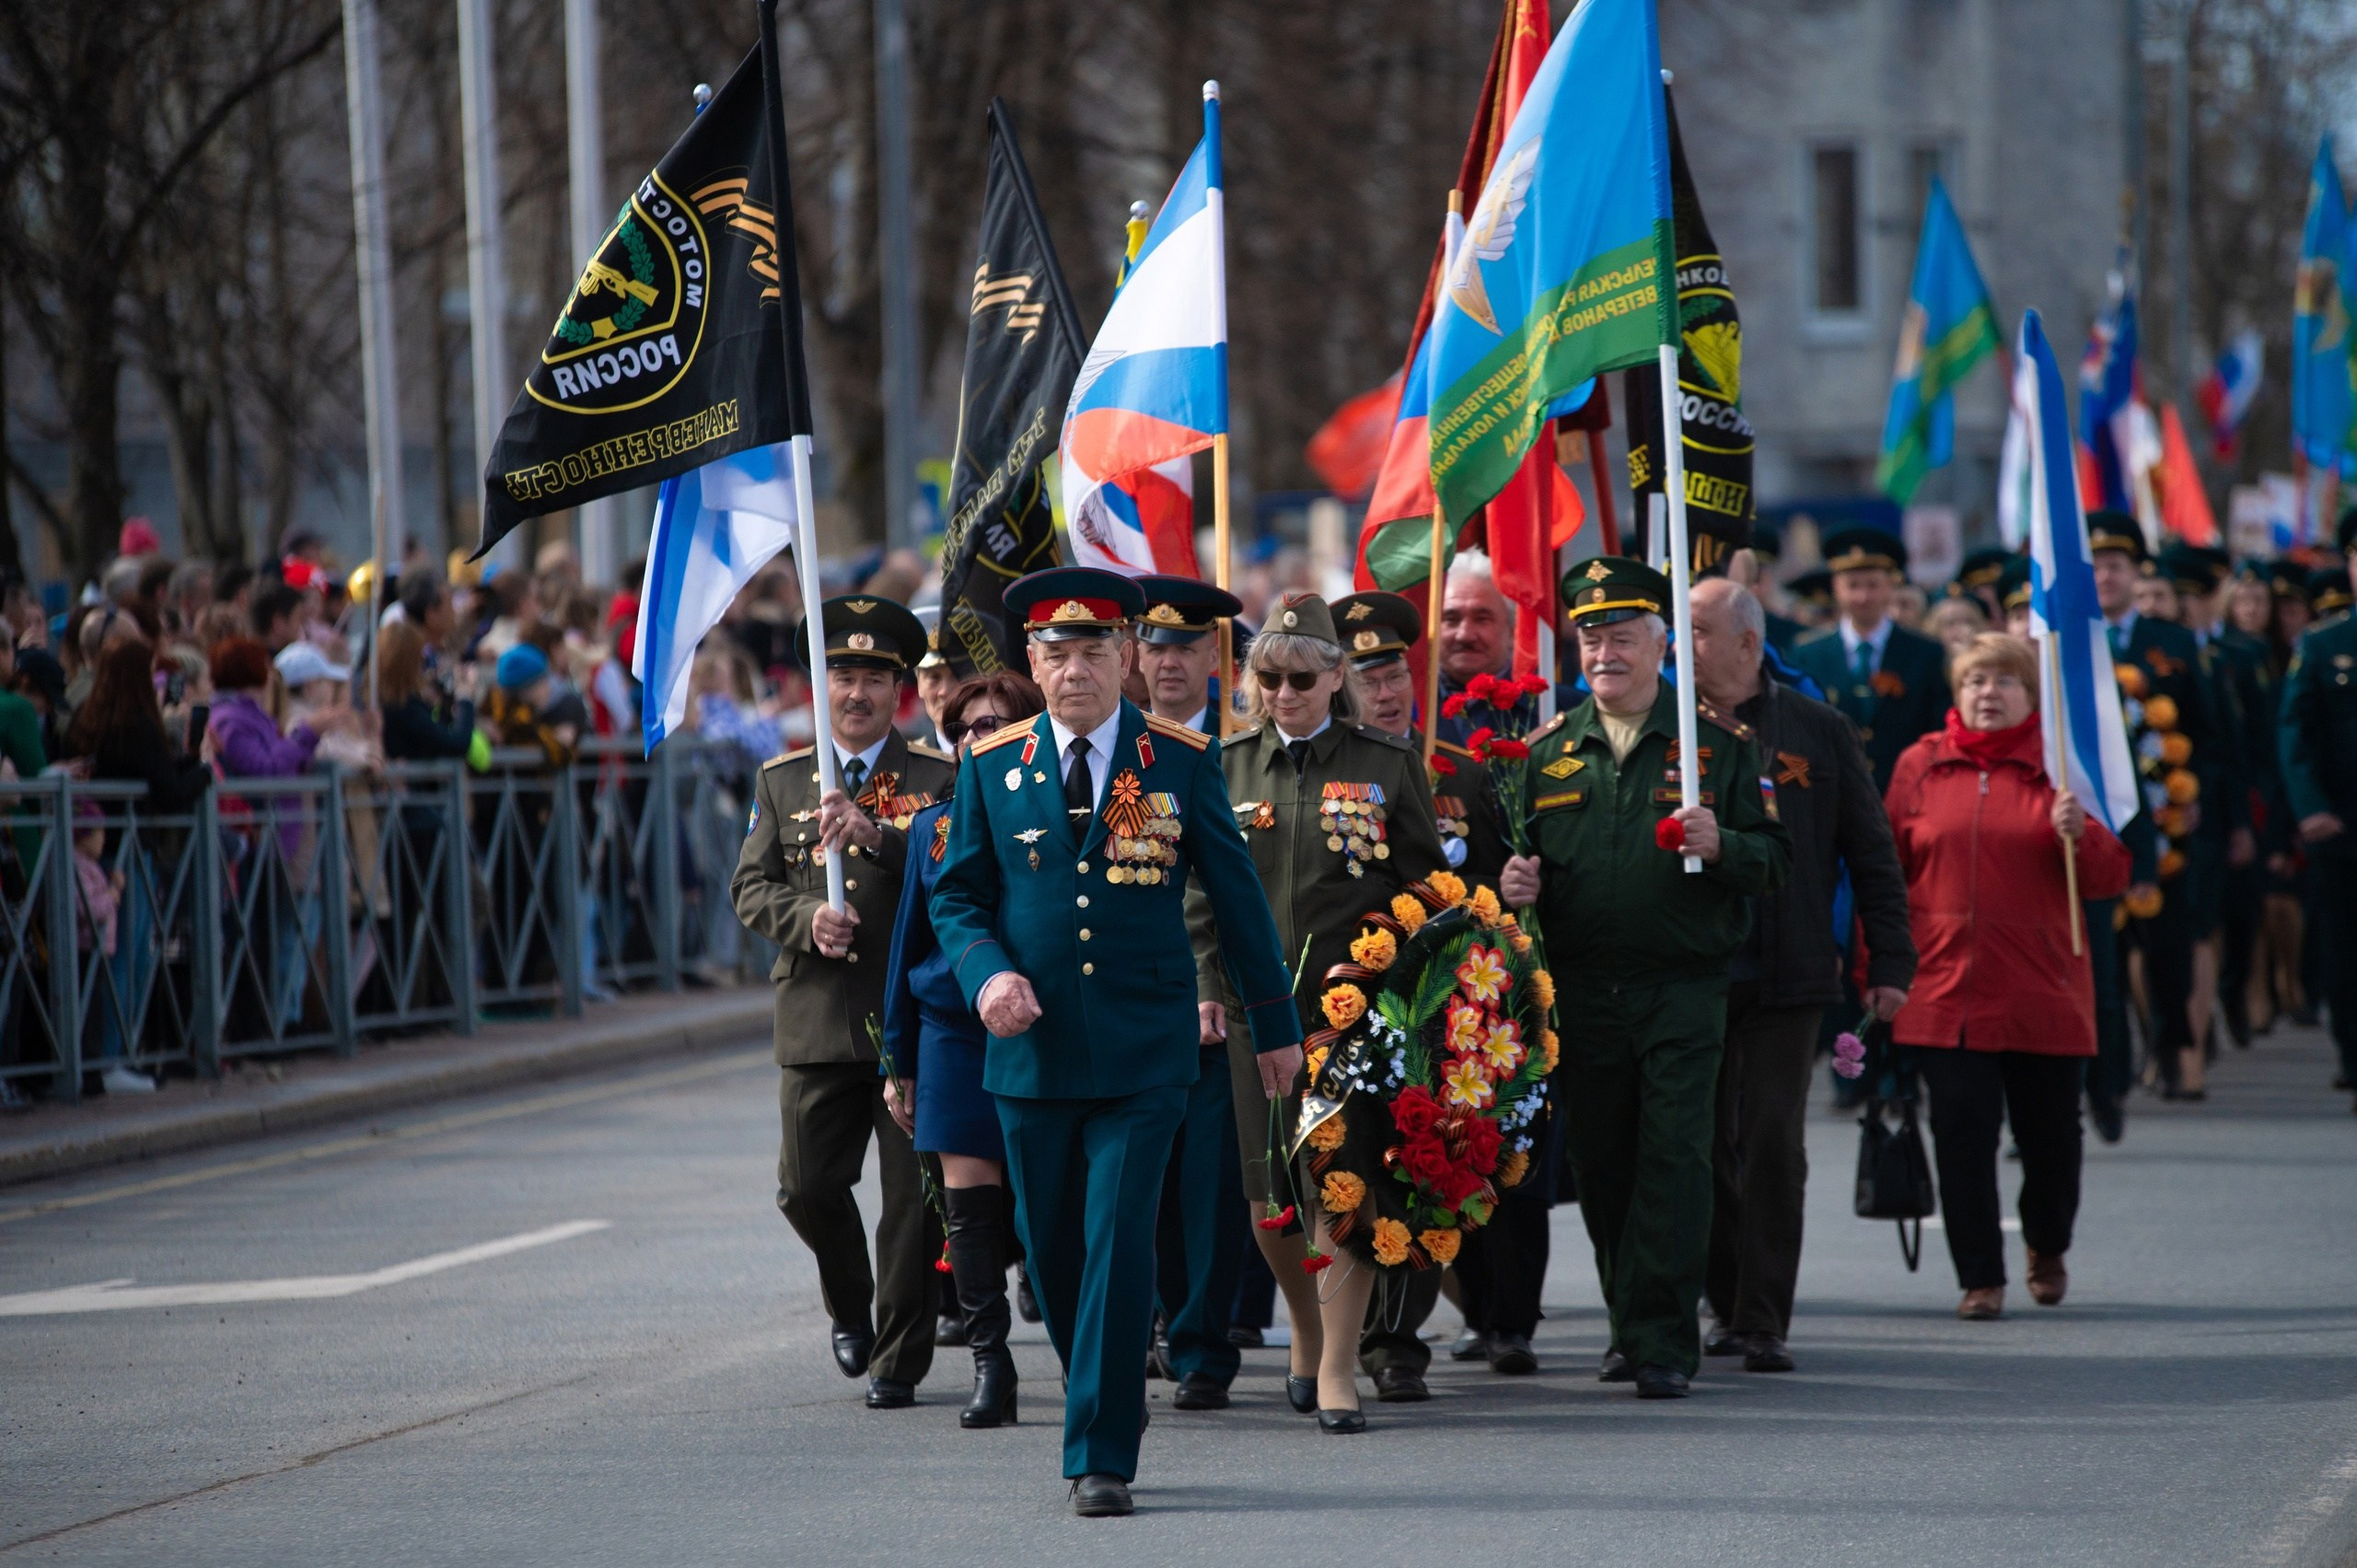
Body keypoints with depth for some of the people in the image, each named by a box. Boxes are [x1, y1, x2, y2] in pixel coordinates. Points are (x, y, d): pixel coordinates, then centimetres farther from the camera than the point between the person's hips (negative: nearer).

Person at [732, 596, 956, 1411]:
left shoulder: (938, 779, 4)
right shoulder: (781, 782, 13)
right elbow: (750, 888, 8)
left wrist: (876, 833, -22)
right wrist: (805, 917, -12)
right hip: (817, 1025, 2)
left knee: (913, 1197, -1)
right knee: (808, 1188, 1)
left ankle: (899, 1359, 9)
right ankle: (850, 1308, 30)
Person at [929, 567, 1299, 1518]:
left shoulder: (1182, 761, 1)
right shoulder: (991, 765, 6)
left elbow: (1235, 894, 8)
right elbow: (958, 895, 9)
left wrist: (1276, 1024, 11)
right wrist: (987, 973, -12)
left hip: (1145, 1052, -2)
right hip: (1032, 1046, 2)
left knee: (1119, 1246, -11)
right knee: (1053, 1253, 9)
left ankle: (1101, 1457, -7)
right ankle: (1110, 1400, 32)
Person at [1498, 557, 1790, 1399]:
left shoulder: (1718, 742, 3)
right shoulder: (1548, 752, 11)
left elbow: (1775, 855, 2)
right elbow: (1525, 859, 20)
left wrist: (1720, 846, -18)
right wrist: (1515, 881, -3)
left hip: (1682, 990, -3)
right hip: (1583, 991, 3)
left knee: (1673, 1158, -9)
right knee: (1600, 1164, 7)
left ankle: (1663, 1338, -7)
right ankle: (1630, 1324, 22)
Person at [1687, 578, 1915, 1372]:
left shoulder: (1819, 733, 4)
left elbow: (1872, 854, 6)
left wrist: (1889, 963, 3)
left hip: (1783, 978, -2)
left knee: (1772, 1145, -5)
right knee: (1704, 1147, 6)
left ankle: (1764, 1321, -2)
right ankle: (1727, 1306, 20)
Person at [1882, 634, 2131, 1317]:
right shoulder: (1920, 767, 7)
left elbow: (2112, 876, 2)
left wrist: (2079, 835, -19)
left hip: (2042, 993, 0)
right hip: (1946, 989, 0)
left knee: (2049, 1132, 6)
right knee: (1962, 1132, -6)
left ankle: (2048, 1249, 33)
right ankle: (1980, 1278, 3)